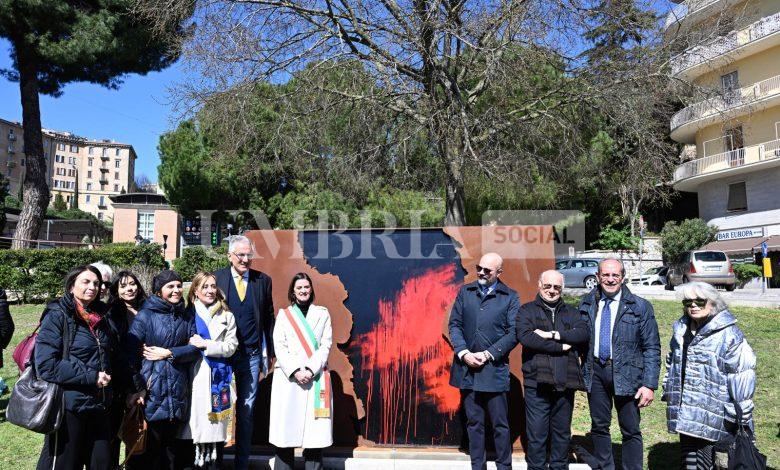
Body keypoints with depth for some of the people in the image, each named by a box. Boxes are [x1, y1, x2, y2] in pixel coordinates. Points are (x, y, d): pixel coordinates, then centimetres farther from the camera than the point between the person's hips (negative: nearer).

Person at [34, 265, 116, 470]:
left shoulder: (100, 317, 10)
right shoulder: (57, 316, -9)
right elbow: (46, 365, -18)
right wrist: (90, 377, -19)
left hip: (99, 406, 6)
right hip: (68, 407, -6)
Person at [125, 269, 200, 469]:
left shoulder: (187, 317, 10)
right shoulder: (145, 315, -3)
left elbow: (195, 348, 2)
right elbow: (131, 353, -9)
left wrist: (168, 353, -11)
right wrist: (136, 388, -15)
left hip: (178, 391, 4)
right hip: (152, 390, -4)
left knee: (172, 444, 12)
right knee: (151, 444, 2)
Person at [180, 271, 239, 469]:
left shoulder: (226, 316, 9)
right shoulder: (188, 314, 7)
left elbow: (231, 346, 1)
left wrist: (206, 345, -8)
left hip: (217, 377, 1)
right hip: (194, 376, 0)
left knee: (216, 426, 1)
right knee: (194, 424, -1)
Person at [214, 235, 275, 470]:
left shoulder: (263, 280, 4)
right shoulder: (216, 279, 0)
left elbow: (268, 318, 7)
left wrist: (268, 352, 5)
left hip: (252, 355, 1)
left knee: (247, 409, 9)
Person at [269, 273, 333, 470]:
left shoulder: (322, 313, 11)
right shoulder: (283, 314, 12)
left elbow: (326, 345, 3)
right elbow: (279, 346, 3)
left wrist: (310, 370, -10)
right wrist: (294, 371, -10)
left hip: (315, 377, 0)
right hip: (288, 377, 0)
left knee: (315, 426, -4)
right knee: (285, 426, -3)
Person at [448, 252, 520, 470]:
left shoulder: (510, 297, 0)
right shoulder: (465, 292, 7)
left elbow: (513, 333, -5)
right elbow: (454, 324, 5)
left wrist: (488, 354, -12)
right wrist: (463, 352, -8)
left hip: (494, 368, -2)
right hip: (467, 367, 3)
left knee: (500, 424, 5)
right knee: (474, 422, 12)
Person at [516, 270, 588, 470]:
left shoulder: (571, 312, 15)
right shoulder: (527, 310, 5)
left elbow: (584, 333, -4)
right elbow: (525, 337, -13)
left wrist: (552, 335, -13)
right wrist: (561, 346, -10)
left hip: (565, 383, 3)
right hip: (537, 383, -3)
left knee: (562, 433, 13)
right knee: (536, 435, 0)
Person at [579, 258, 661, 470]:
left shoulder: (640, 307, -4)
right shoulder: (587, 304, 5)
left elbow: (652, 348, -4)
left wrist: (649, 384, -10)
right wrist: (582, 372, 3)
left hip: (626, 373, -3)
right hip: (595, 372, 3)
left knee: (631, 430, 6)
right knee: (599, 427, 14)